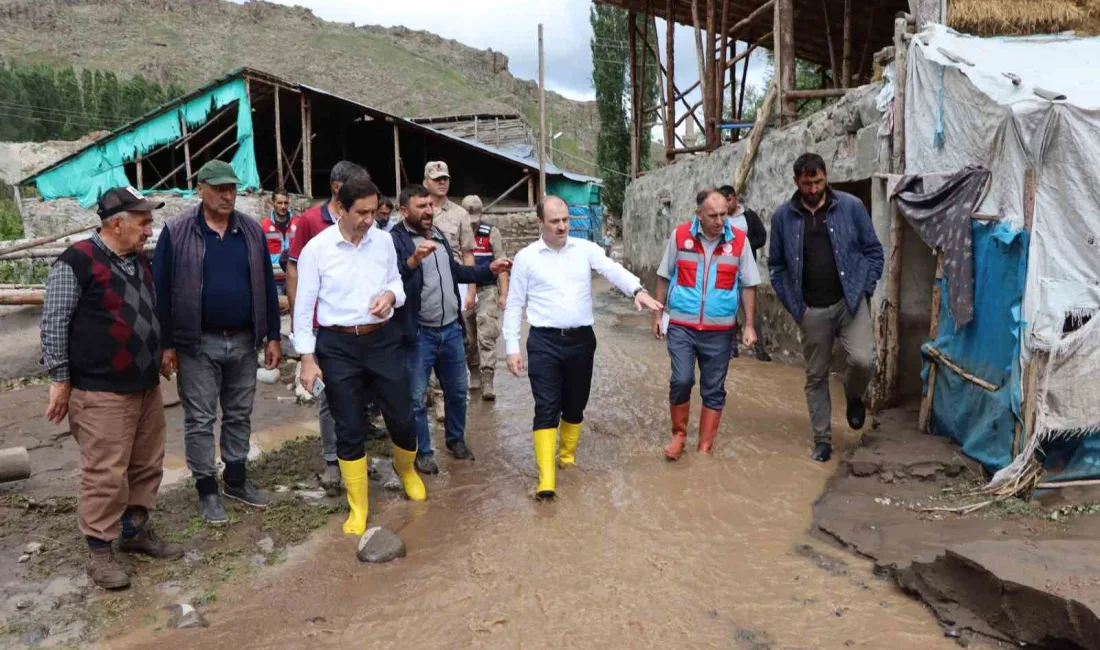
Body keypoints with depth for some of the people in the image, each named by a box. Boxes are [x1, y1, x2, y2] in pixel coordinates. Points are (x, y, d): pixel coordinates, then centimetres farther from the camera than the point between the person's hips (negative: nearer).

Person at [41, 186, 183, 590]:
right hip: (101, 392, -8)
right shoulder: (77, 262, -12)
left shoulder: (140, 261, 12)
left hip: (146, 386, 8)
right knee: (105, 473, -3)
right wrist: (60, 378, -9)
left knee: (147, 466, 14)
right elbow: (54, 323, -11)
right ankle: (100, 551, 10)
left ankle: (136, 530, 29)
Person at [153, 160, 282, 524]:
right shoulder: (176, 232, -6)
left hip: (243, 342, 3)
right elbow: (161, 290, -5)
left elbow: (266, 286, 7)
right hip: (198, 344, -3)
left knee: (239, 415, 13)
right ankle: (207, 489, 19)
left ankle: (236, 480, 28)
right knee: (200, 420, 5)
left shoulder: (252, 231, 4)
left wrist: (273, 337, 5)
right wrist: (166, 344, -7)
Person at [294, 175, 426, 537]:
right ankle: (358, 509, 23)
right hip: (338, 345, -2)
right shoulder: (316, 249, -7)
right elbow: (304, 307, -4)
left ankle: (406, 470, 43)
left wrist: (391, 295, -10)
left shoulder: (384, 241, 2)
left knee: (402, 418, 8)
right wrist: (307, 358, -7)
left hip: (384, 339, 2)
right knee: (348, 429, 7)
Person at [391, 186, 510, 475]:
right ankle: (423, 452, 22)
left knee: (457, 390, 18)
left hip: (451, 329, 7)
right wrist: (413, 260, -44)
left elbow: (455, 271, 24)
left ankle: (456, 439, 38)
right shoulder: (396, 240, -13)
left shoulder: (439, 235, 12)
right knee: (416, 398, 6)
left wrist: (489, 270, 18)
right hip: (419, 334, -7)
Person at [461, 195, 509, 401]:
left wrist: (503, 294, -5)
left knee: (487, 337, -9)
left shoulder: (491, 232, -2)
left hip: (487, 291, -2)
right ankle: (475, 374, 27)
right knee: (468, 338, 10)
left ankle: (487, 381, -10)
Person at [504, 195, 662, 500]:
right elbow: (514, 305, 2)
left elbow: (613, 269, -12)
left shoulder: (585, 249, 4)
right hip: (544, 341, -2)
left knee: (575, 405, 14)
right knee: (547, 408, -6)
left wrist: (638, 290, -32)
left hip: (581, 339, 2)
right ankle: (546, 478, -5)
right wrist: (512, 348, -3)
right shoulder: (526, 257, 0)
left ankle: (568, 457, 35)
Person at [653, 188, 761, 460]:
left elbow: (748, 285, 2)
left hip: (719, 330, 1)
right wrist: (657, 315, 5)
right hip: (681, 326, -1)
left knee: (713, 390, 6)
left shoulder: (739, 240, -4)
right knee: (681, 380, -9)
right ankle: (678, 434, 17)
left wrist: (749, 325, 0)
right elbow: (664, 277, 5)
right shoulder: (680, 235, -4)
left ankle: (705, 448, 20)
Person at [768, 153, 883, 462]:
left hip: (850, 302, -1)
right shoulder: (783, 216, 0)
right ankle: (822, 439, 23)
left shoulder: (851, 206, -2)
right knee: (816, 376, 7)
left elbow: (874, 251, 4)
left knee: (862, 359, -19)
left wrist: (864, 290, -4)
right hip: (811, 310, 1)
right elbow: (776, 265, 7)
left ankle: (853, 396, 17)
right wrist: (793, 304, 0)